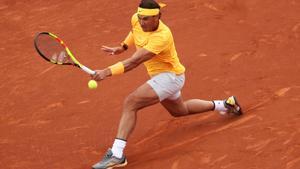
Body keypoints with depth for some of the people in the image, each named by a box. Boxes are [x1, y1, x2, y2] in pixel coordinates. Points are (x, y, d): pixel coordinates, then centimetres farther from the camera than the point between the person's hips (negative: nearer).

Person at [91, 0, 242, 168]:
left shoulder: (162, 36, -35)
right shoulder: (137, 19, -12)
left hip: (170, 77, -10)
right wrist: (122, 47, 4)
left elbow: (134, 62, -44)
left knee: (130, 103, -25)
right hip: (159, 76, 10)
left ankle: (117, 154, -28)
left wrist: (108, 72, -52)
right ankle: (226, 104, 48)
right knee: (179, 110, 33)